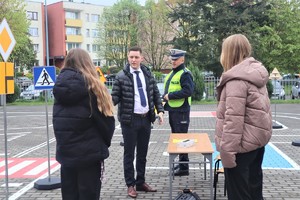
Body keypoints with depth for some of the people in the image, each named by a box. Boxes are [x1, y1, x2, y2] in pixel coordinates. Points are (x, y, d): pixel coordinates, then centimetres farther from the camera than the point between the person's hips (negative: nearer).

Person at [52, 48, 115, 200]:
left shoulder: (61, 84, 0)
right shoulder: (92, 85, -10)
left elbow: (59, 120, -1)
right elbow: (105, 118, -9)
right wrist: (105, 141, 4)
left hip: (66, 151, 4)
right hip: (90, 151, -3)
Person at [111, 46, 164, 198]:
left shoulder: (148, 74, 5)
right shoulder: (121, 76, -9)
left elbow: (156, 94, 10)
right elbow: (115, 97, -8)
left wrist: (160, 110, 1)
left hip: (146, 118, 5)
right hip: (130, 119, -4)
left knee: (142, 153, 14)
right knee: (129, 154, 5)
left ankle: (141, 182, 26)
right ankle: (130, 185, 17)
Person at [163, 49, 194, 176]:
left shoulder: (185, 74, -13)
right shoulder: (172, 73, 17)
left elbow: (188, 91, -24)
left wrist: (170, 96, -19)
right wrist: (165, 96, 8)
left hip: (181, 111, -10)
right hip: (172, 109, 10)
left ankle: (184, 167, 6)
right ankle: (181, 163, 29)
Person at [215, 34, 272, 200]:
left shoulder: (237, 79, -19)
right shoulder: (256, 74, 10)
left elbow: (233, 119, -24)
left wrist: (227, 150, -21)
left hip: (243, 143, -9)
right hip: (258, 137, 9)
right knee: (253, 185, 20)